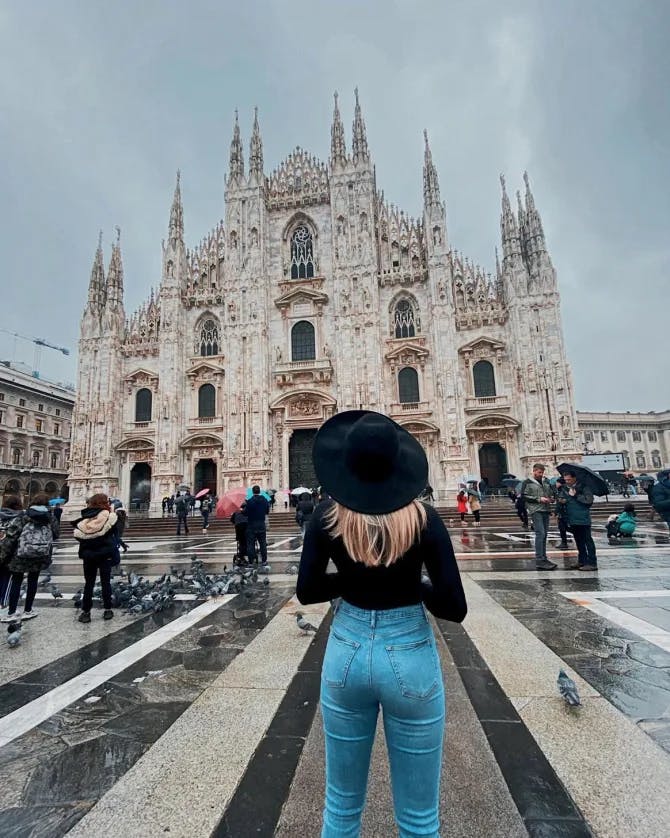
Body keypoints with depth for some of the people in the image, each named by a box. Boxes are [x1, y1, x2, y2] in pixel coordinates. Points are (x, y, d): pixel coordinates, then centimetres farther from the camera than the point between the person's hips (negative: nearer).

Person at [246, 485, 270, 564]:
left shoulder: (250, 501, -15)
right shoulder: (265, 500, -2)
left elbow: (246, 513, -14)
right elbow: (267, 512, 6)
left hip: (251, 525, -3)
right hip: (261, 524, 4)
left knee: (250, 543, 6)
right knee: (263, 543, 13)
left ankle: (252, 561, 8)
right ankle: (264, 560, 16)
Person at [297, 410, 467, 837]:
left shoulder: (328, 517, -11)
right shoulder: (423, 517, -14)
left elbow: (307, 591, -3)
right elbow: (454, 607, -13)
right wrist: (411, 583, 3)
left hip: (347, 654, 2)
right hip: (410, 658, -1)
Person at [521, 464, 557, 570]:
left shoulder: (546, 481, 16)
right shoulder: (527, 482, -2)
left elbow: (552, 492, 27)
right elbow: (524, 496, -8)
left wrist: (552, 497, 3)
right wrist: (539, 499, -14)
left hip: (545, 510, 7)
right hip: (535, 511, -6)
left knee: (544, 534, 11)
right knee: (540, 534, -13)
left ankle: (544, 558, 20)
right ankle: (539, 561, -11)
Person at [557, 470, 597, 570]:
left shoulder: (583, 487, -10)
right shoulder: (564, 488, 8)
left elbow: (589, 500, -20)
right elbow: (561, 498, 18)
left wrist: (575, 495, -18)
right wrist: (561, 501, -4)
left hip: (583, 519, -7)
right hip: (572, 519, 7)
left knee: (587, 540, -3)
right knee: (578, 541, 16)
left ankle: (592, 563, 2)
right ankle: (582, 560, 27)